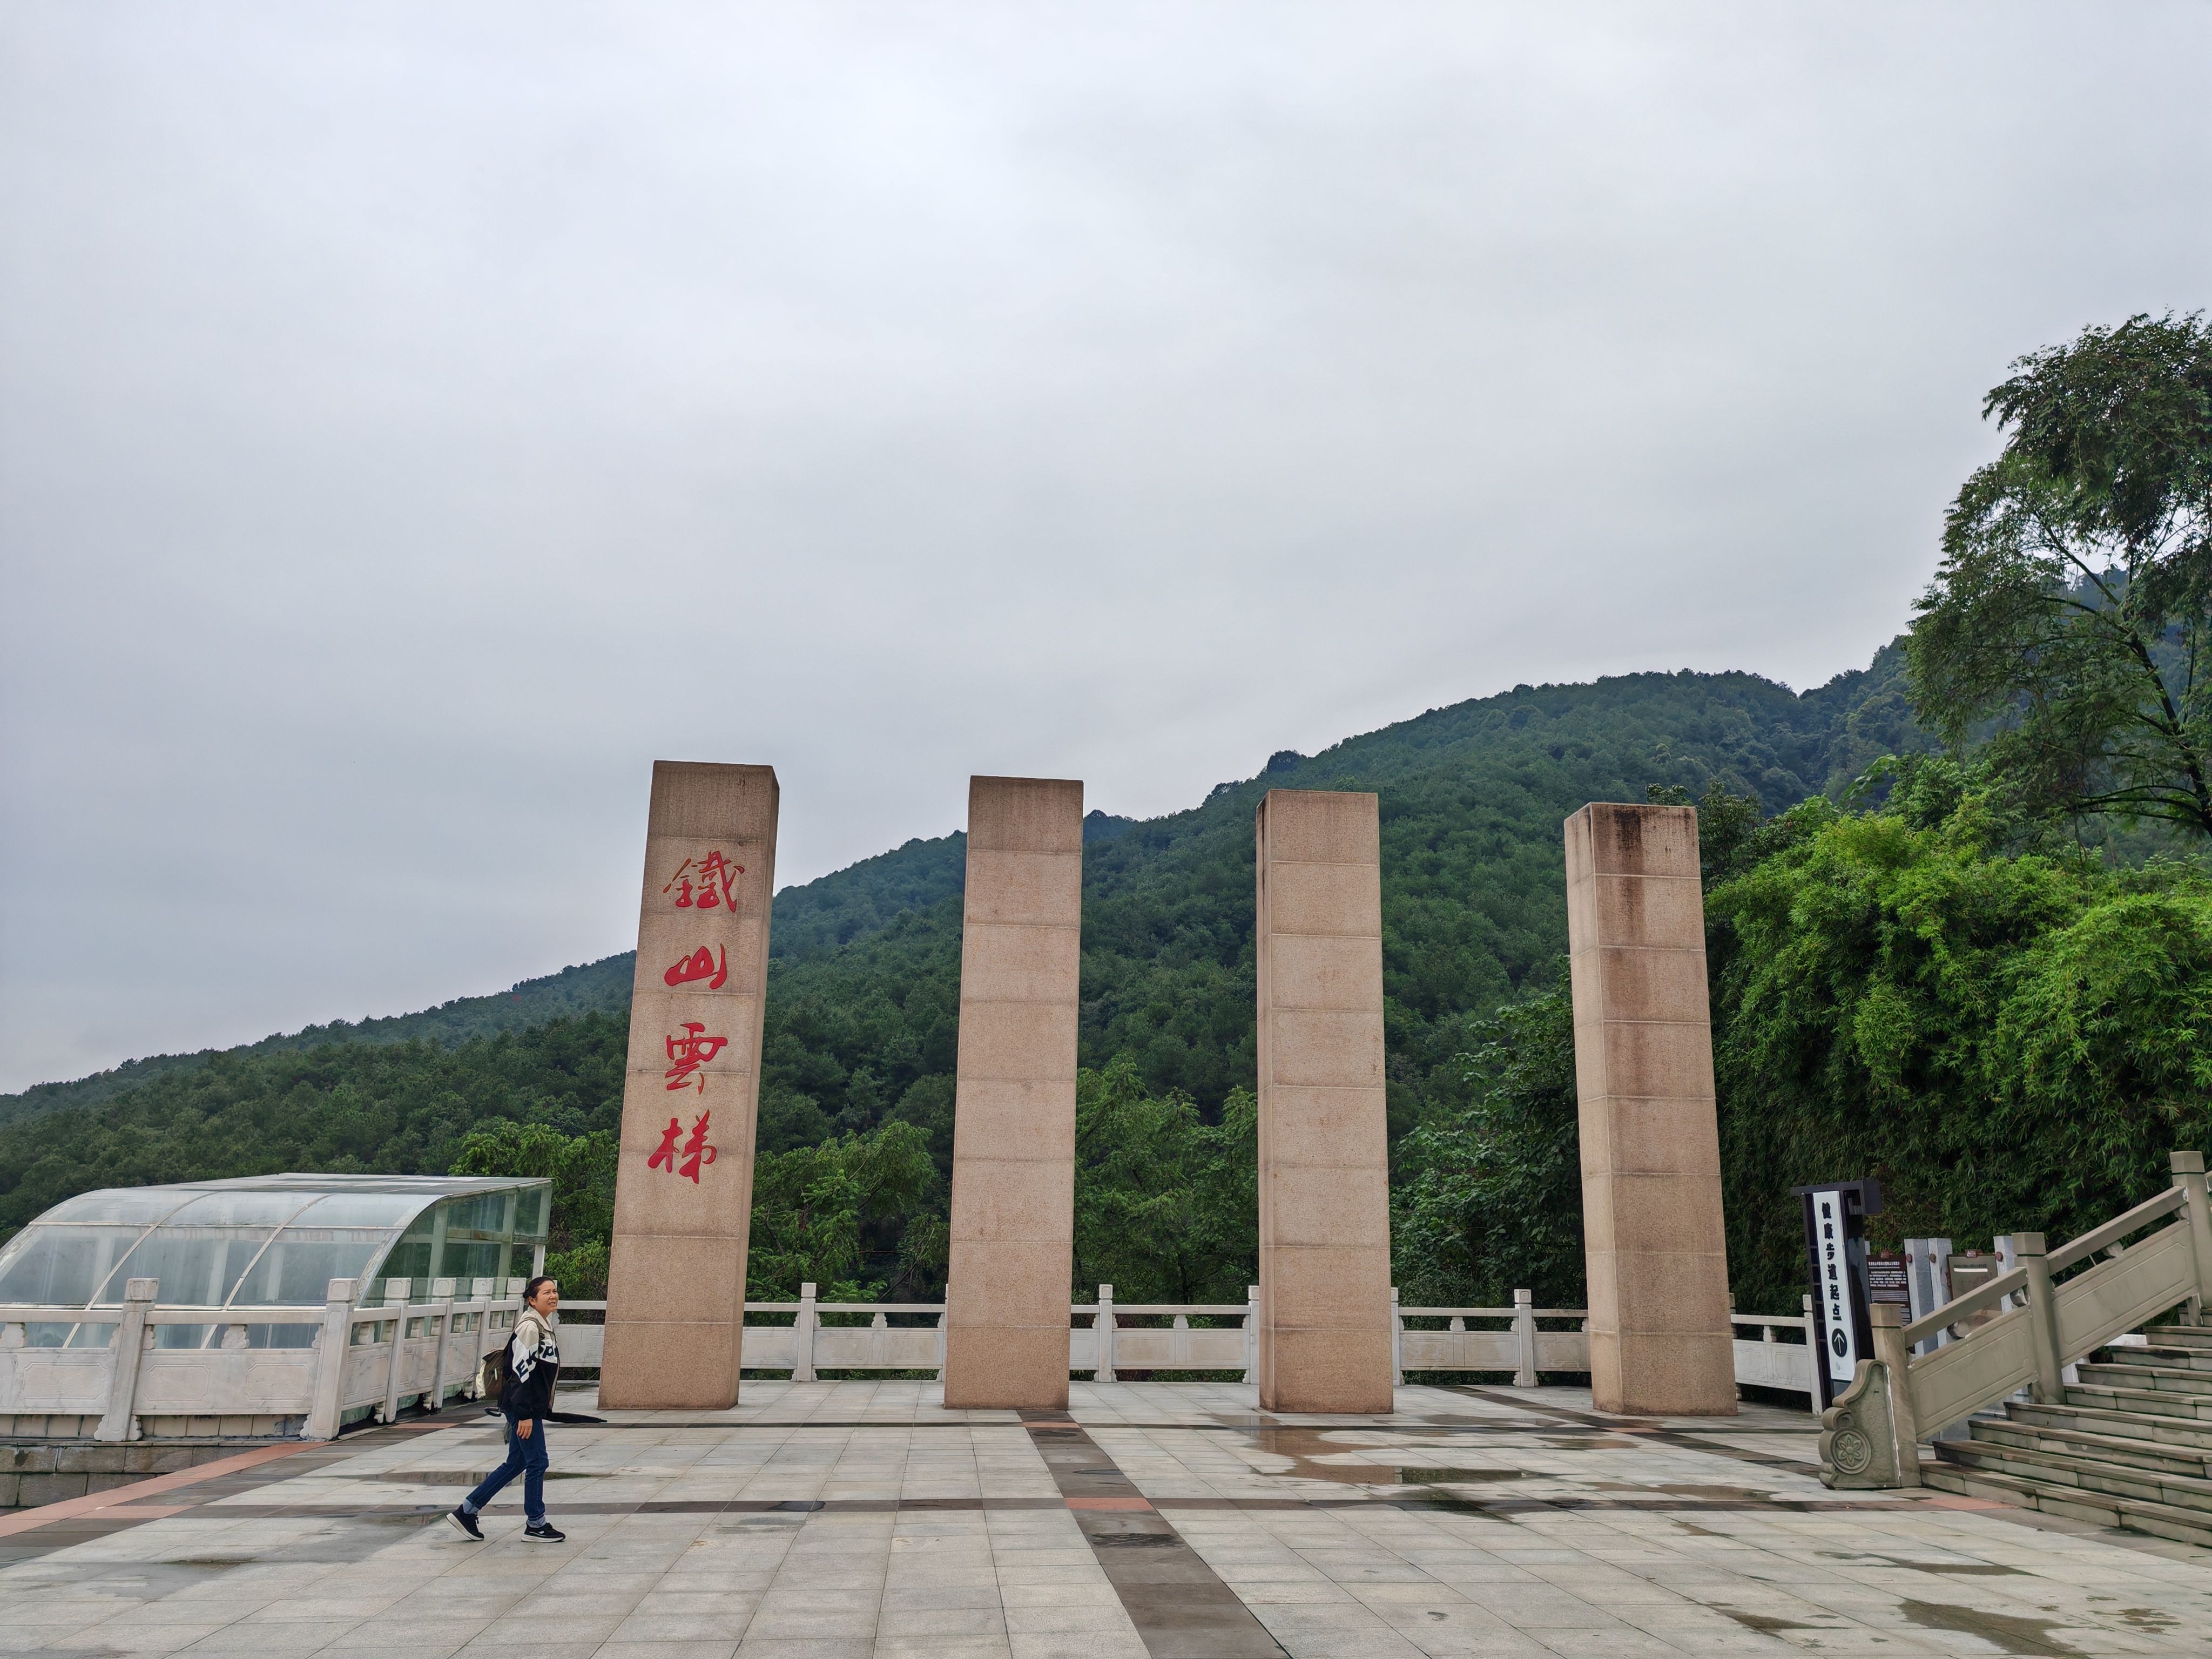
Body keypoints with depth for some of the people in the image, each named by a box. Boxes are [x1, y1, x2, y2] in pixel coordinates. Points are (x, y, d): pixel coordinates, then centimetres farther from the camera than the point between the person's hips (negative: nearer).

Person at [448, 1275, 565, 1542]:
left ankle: (466, 1511, 21)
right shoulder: (529, 1327, -17)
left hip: (531, 1407, 10)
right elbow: (521, 1371, -20)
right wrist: (525, 1415, -22)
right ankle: (535, 1523, 12)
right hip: (523, 1407, -10)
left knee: (516, 1464, 14)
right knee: (537, 1462, 0)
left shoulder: (544, 1326, 13)